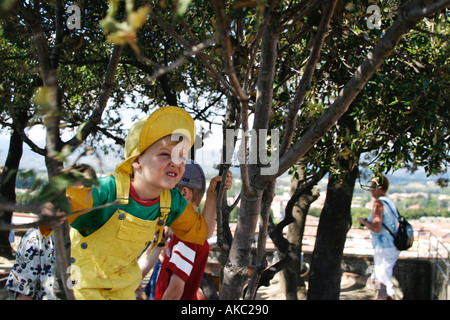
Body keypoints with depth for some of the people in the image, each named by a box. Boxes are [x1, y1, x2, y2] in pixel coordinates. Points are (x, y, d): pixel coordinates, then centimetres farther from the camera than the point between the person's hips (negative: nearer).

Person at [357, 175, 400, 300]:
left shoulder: (379, 203, -14)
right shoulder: (390, 202, 12)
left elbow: (376, 228, -23)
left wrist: (364, 221, -6)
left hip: (384, 248, -9)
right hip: (394, 247, 9)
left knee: (385, 283, -5)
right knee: (378, 280, 19)